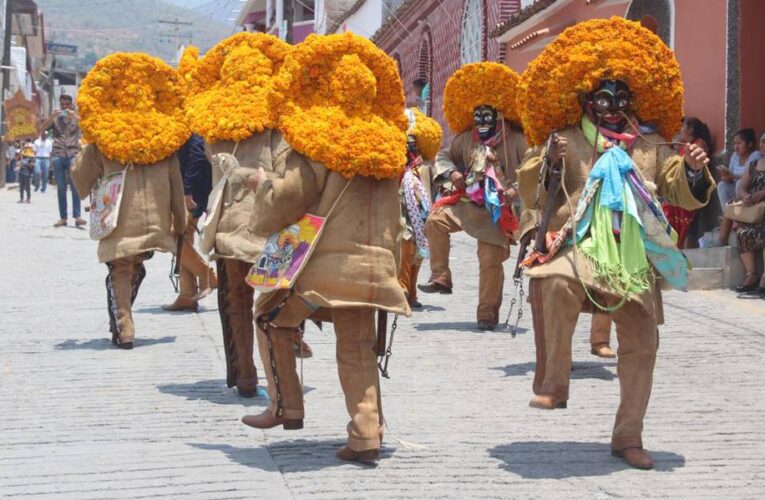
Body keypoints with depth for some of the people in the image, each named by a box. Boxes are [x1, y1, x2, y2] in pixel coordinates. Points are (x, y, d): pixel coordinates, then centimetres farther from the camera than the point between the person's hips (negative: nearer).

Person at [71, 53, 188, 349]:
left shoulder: (101, 140, -4)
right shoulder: (165, 137, 3)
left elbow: (81, 180, 3)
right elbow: (176, 185, 6)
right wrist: (180, 222, 12)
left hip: (119, 224, -2)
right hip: (155, 222, 3)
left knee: (120, 273, 8)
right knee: (136, 269, 19)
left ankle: (123, 329, -1)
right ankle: (123, 325, 23)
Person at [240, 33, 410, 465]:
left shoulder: (310, 139, -8)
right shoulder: (386, 142, 12)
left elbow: (288, 199, -9)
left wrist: (264, 184, 8)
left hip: (325, 263, -5)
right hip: (374, 263, 5)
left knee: (272, 316, 17)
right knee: (357, 348, 12)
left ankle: (286, 407, 15)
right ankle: (367, 437, 3)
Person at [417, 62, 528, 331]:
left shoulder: (516, 140, -7)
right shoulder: (466, 138, 8)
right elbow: (444, 156, 17)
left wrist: (515, 190, -24)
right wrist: (452, 172, -4)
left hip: (497, 209, -4)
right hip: (468, 201, 4)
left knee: (491, 261, -3)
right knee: (435, 220, -21)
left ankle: (488, 313, 11)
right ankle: (440, 277, -11)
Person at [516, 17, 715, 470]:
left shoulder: (651, 145, 14)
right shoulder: (566, 140, 5)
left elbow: (684, 194, 13)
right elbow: (530, 192, -1)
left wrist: (694, 172, -7)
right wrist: (548, 163, -19)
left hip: (634, 257, 4)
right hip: (579, 246, -4)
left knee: (642, 343, 6)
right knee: (557, 284, -38)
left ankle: (629, 437, 22)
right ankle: (553, 384, -24)